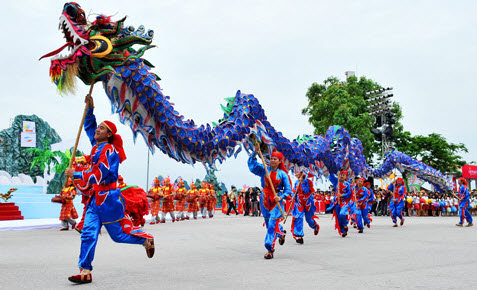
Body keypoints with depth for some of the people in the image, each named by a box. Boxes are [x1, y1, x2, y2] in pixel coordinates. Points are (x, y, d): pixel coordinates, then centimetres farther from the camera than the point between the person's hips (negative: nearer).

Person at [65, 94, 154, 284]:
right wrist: (90, 108, 14)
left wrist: (75, 174, -16)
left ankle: (146, 240, 27)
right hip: (96, 198, 8)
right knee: (88, 234, -1)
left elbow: (99, 175, -20)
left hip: (108, 198, -8)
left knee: (118, 234, 3)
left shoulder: (108, 150, -13)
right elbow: (89, 126, 26)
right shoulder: (97, 145, 12)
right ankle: (85, 272, 2)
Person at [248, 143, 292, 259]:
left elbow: (288, 189, -2)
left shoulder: (282, 174, -2)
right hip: (265, 199, 3)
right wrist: (255, 152, -21)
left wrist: (281, 197, -19)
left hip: (276, 200, -3)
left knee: (272, 225, -11)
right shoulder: (264, 170, 2)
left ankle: (270, 250, -4)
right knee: (268, 223, 14)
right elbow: (252, 164, -10)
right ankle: (281, 233, 45)